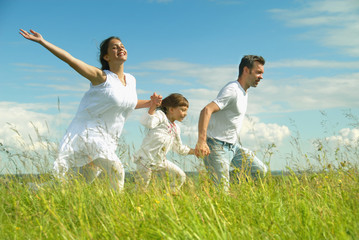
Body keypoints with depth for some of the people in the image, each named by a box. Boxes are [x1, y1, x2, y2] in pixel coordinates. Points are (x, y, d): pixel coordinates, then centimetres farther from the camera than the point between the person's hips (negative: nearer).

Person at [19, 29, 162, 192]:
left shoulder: (131, 80, 11)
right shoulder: (102, 77, -8)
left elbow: (130, 104, 30)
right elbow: (70, 59, -14)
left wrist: (151, 102, 12)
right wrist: (42, 41, -18)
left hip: (107, 140, 6)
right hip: (88, 133, -6)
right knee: (116, 170, -20)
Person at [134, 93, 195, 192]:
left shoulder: (176, 129, 16)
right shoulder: (160, 115, -8)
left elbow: (179, 148, 28)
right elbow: (148, 123, -30)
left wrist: (195, 151, 25)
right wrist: (153, 107, -39)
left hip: (160, 161, 8)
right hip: (146, 159, -8)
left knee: (181, 176, 6)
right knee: (141, 187, -5)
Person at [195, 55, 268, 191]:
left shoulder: (244, 93, 14)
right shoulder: (232, 90, -18)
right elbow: (206, 110, -31)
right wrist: (201, 141, -42)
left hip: (234, 146, 9)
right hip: (216, 146, -9)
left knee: (261, 171, 4)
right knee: (222, 191, -13)